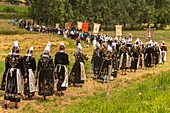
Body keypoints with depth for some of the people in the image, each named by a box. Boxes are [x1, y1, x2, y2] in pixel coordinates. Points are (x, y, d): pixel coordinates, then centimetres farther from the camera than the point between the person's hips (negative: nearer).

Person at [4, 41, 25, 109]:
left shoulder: (8, 57, 1)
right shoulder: (19, 57, -10)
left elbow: (6, 66, 7)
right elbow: (22, 67, -8)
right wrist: (24, 75, 0)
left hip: (9, 73, 3)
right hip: (17, 73, -3)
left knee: (9, 88, 9)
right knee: (17, 88, 6)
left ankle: (7, 102, -6)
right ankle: (16, 104, 12)